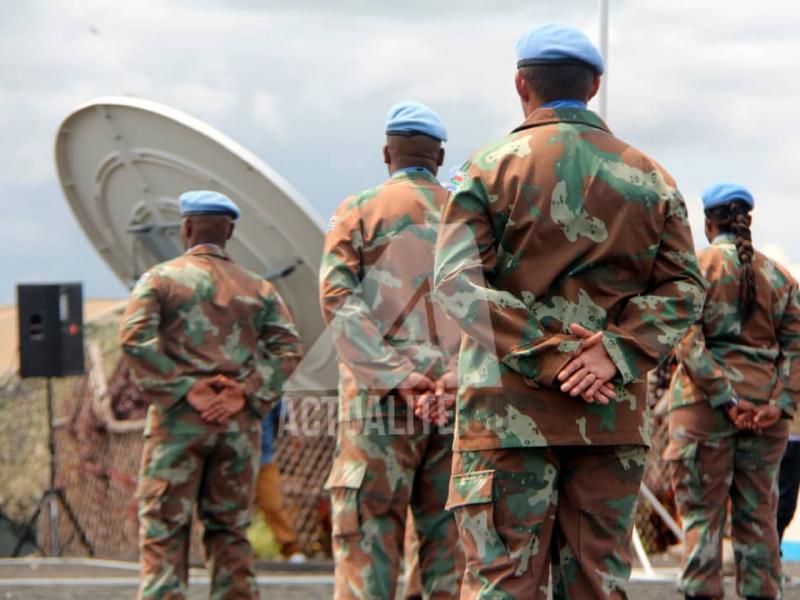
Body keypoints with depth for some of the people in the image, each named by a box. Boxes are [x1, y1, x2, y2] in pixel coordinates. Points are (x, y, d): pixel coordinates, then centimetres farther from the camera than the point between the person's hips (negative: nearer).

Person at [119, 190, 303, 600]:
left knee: (164, 529, 0)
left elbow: (135, 338, -12)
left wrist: (184, 390, -12)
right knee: (229, 531, 9)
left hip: (178, 419, -3)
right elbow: (287, 347, -1)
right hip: (238, 425, 3)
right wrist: (245, 395, -6)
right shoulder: (256, 288, 12)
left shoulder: (160, 278, 3)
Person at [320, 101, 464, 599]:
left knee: (367, 552, -3)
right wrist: (455, 381, -10)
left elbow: (339, 301, -9)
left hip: (380, 404, -3)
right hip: (460, 408, 3)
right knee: (449, 546, 6)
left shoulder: (359, 212, 5)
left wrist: (399, 379, -13)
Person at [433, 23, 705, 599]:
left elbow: (458, 281, -10)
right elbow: (684, 289, 3)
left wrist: (547, 356, -13)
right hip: (615, 413, 3)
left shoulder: (490, 168, 1)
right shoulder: (651, 179, 11)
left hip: (511, 407, -3)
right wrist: (614, 353, -8)